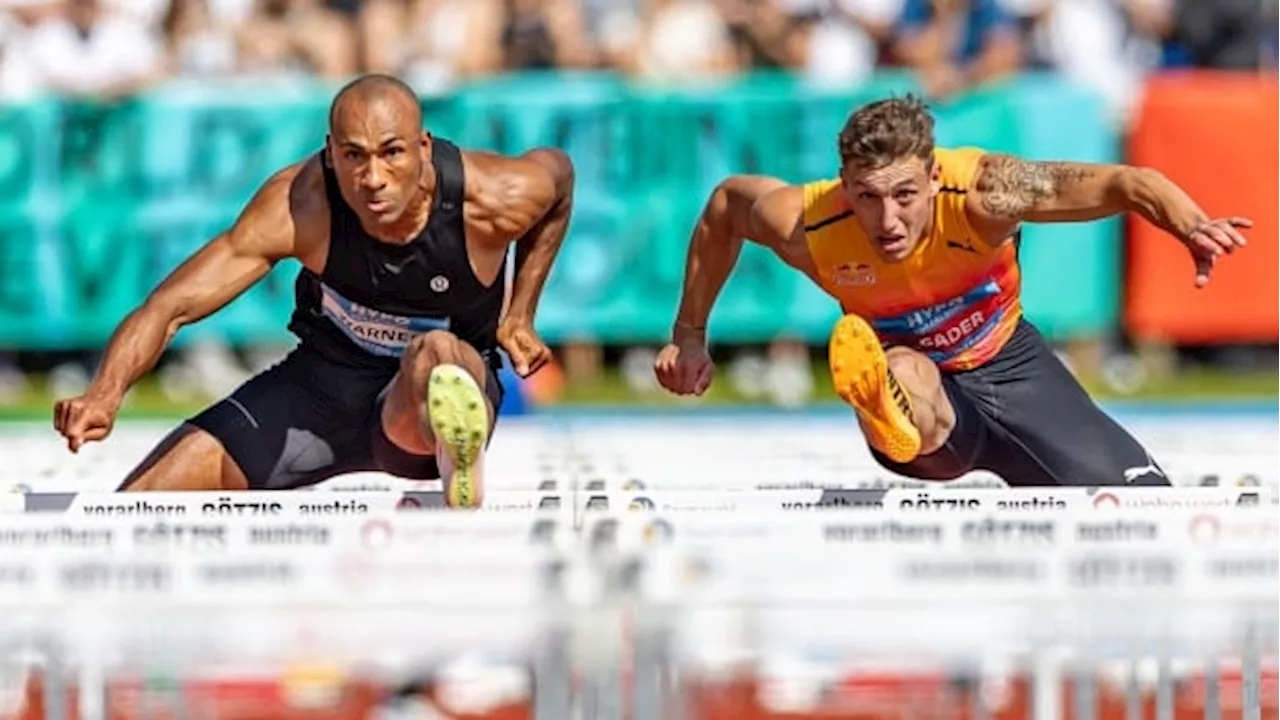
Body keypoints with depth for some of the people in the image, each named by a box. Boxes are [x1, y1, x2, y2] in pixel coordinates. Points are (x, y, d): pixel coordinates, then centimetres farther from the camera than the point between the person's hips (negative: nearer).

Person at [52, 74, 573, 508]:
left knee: (436, 354, -42)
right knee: (149, 493, -10)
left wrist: (520, 316, 3)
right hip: (325, 378, 2)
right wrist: (106, 394, -47)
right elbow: (173, 304, -29)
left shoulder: (496, 199, -24)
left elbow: (557, 170, 3)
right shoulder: (300, 205, -27)